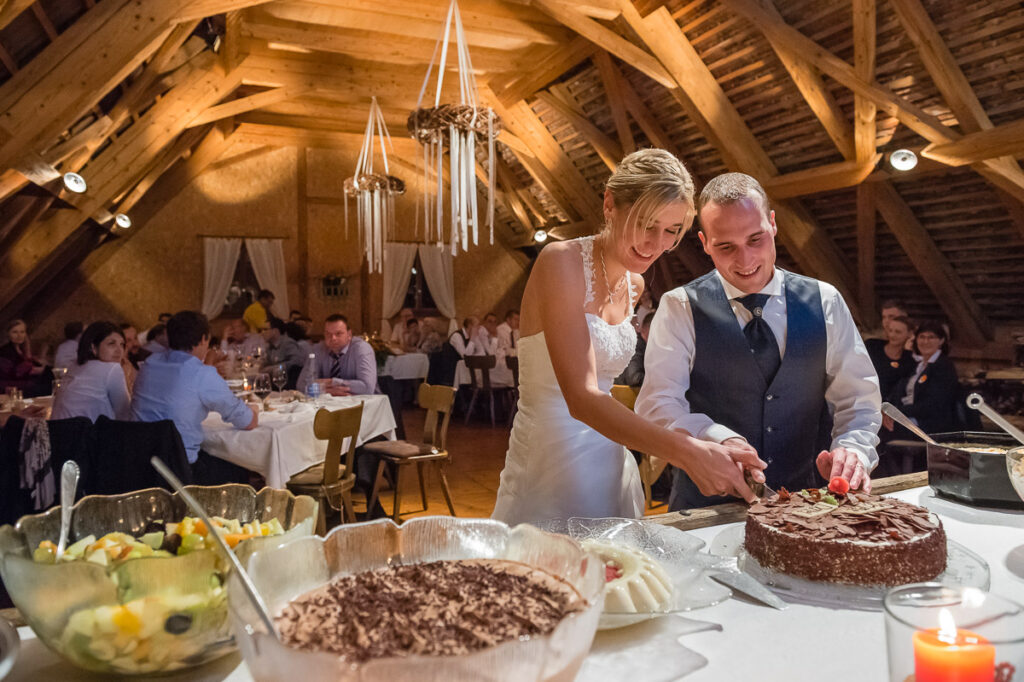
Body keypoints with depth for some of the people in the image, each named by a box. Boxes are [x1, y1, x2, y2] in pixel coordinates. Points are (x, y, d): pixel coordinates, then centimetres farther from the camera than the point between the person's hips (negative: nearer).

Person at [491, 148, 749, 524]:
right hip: (550, 470, -7)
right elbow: (580, 399, -27)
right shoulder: (561, 261, -17)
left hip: (609, 467, 8)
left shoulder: (634, 285, 8)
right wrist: (687, 451, -35)